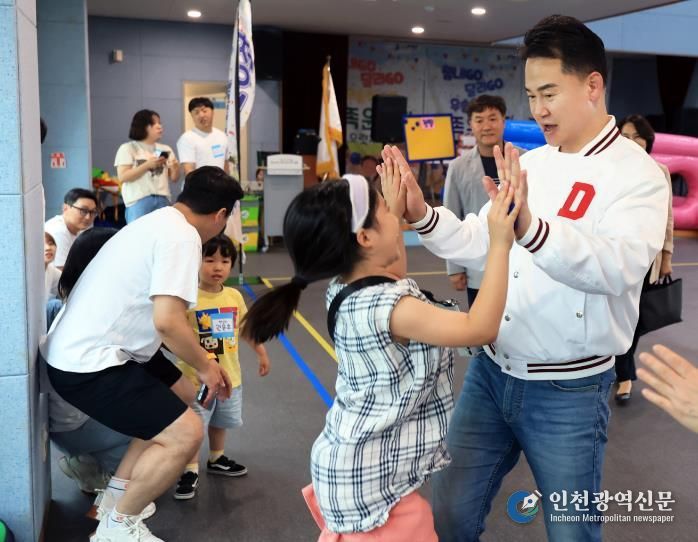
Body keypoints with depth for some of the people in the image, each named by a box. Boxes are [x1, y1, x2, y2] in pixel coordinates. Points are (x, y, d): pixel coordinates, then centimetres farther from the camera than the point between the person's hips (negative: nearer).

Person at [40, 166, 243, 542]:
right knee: (185, 433, -11)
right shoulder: (182, 237, -17)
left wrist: (201, 359, 32)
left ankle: (117, 492, 28)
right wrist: (204, 367, -8)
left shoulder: (159, 222, 15)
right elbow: (167, 321, -26)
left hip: (78, 349, 11)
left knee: (180, 394, 21)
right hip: (88, 363, -11)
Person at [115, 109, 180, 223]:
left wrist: (175, 168, -10)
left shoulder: (165, 149, 14)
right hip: (138, 201, -4)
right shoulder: (128, 148, 2)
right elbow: (122, 177, -8)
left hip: (162, 199, 4)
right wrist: (147, 165, -15)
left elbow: (173, 179, 13)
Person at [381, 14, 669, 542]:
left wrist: (528, 226, -45)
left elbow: (617, 267, -29)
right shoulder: (529, 163, 7)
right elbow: (479, 244, 7)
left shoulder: (638, 173, -12)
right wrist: (422, 215, -11)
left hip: (567, 391, -5)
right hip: (490, 371, 6)